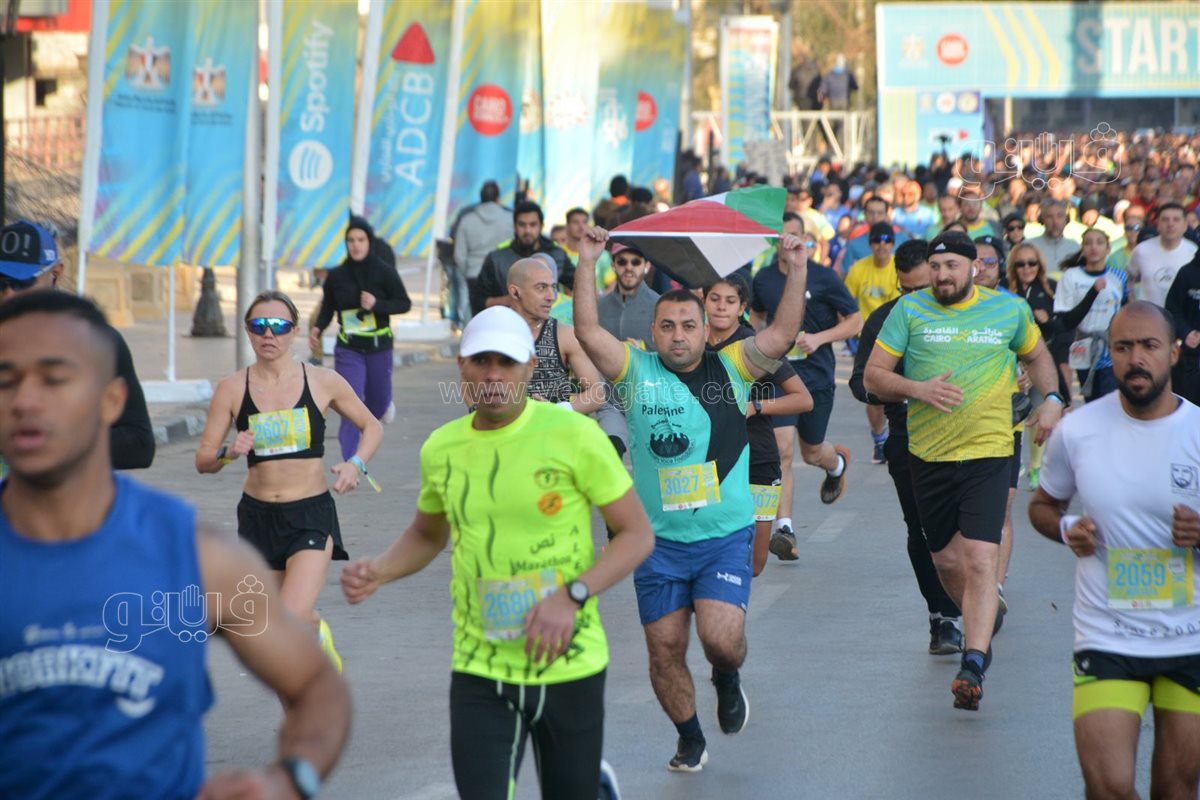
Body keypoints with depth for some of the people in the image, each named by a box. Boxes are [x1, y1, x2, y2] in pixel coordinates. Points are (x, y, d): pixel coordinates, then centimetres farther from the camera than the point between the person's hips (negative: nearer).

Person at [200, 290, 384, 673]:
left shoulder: (323, 382, -2)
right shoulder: (232, 389, -2)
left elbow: (372, 427, 12)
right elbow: (203, 461, 1)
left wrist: (356, 464, -6)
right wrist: (228, 453, -20)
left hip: (312, 515, -2)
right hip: (257, 515, 2)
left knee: (293, 620, -22)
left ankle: (318, 637, 11)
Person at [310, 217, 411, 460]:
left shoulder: (384, 273, -6)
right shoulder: (336, 276, -2)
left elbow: (404, 303, -2)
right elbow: (327, 309, 7)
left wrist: (377, 304, -19)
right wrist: (317, 328, -13)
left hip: (379, 348, 0)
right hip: (348, 350, 0)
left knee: (377, 406, 15)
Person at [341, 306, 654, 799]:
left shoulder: (574, 435, -11)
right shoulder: (441, 449, 2)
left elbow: (638, 534, -6)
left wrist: (573, 596, -21)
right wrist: (378, 571, 0)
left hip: (570, 667, -2)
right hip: (480, 672, 2)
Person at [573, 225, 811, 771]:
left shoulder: (731, 370, 2)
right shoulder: (638, 372, 1)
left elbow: (782, 334, -8)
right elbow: (588, 332, -10)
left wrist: (796, 271, -15)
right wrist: (588, 264, -17)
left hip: (726, 536, -1)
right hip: (659, 541, 1)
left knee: (721, 637, -17)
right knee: (665, 649, 5)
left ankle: (728, 680, 19)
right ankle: (690, 739, 27)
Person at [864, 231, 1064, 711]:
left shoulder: (1010, 310, 4)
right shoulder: (909, 310, 1)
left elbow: (1036, 355, 23)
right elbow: (873, 376, 0)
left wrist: (1052, 398, 5)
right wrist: (917, 389, -18)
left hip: (988, 451, -2)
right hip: (927, 454, 2)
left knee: (981, 559, -17)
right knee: (946, 560, 13)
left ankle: (974, 665, -21)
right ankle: (984, 622, 42)